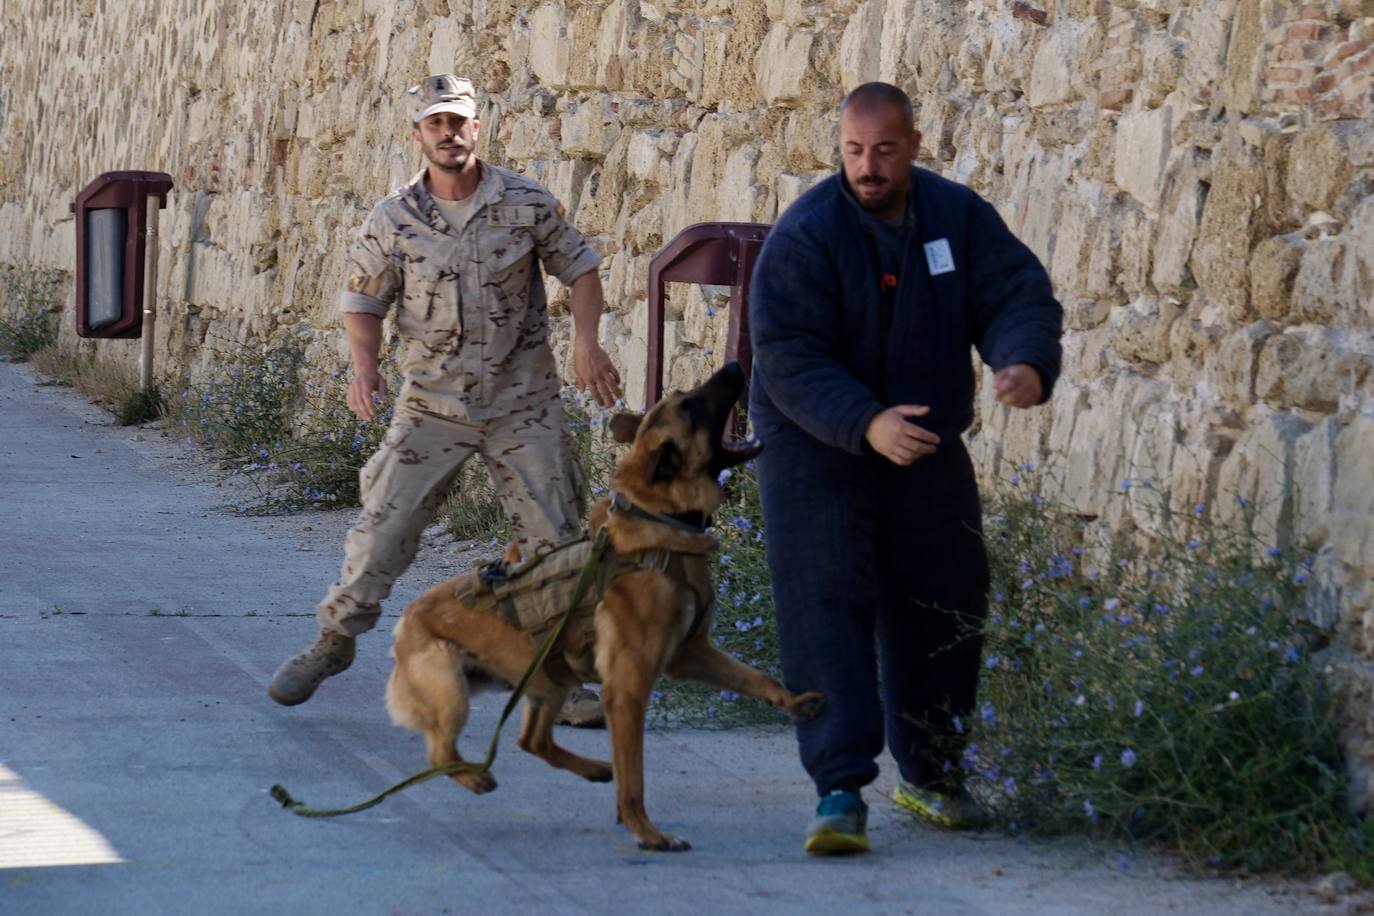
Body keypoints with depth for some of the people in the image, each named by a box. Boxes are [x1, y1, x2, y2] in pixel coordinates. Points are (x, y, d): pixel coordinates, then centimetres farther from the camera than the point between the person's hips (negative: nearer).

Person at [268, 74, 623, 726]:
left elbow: (579, 267, 8)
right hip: (432, 404, 0)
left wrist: (586, 344, -6)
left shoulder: (527, 204, -3)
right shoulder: (393, 220, -3)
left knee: (554, 539, 1)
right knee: (382, 527, -4)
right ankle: (334, 641, 16)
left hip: (523, 403, 0)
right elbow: (362, 300, 5)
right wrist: (365, 369, -12)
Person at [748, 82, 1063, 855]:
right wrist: (866, 424, -36)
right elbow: (789, 358, -22)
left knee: (942, 612, 12)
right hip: (818, 450, -5)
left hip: (930, 448, 5)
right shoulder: (805, 235, -17)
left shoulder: (960, 216, -3)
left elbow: (1018, 295, -7)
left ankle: (931, 775, 31)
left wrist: (1027, 363, -31)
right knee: (827, 609, -16)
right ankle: (841, 791, -19)